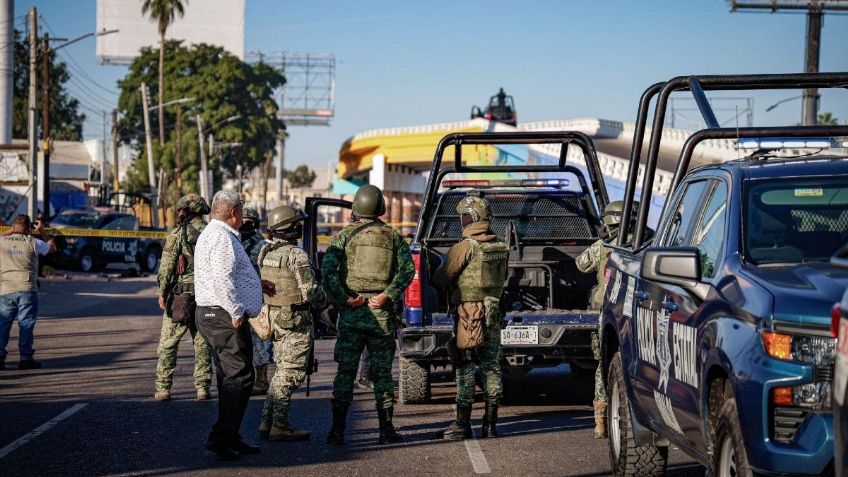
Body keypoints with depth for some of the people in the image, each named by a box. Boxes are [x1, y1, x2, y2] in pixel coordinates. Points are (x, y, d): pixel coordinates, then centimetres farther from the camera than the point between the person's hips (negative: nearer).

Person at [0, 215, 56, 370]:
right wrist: (42, 232, 30)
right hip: (27, 289, -2)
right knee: (26, 325, 3)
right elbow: (52, 247, 19)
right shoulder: (32, 242, 0)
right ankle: (26, 358, 3)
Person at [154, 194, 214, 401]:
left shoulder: (179, 233, -8)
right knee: (202, 343, 9)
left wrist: (162, 293, -3)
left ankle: (163, 388, 1)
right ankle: (202, 388, 7)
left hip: (181, 295, -4)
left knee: (168, 343, 3)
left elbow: (167, 266, -9)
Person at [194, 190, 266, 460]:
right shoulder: (222, 237, -15)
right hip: (225, 316, -11)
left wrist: (256, 284, 27)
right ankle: (221, 437, -15)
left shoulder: (213, 234, 20)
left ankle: (230, 439, 17)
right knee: (240, 377, -11)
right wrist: (236, 311, -19)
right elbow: (222, 280, -24)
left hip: (211, 315, 11)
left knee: (230, 379, 13)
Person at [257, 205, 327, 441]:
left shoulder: (265, 253, 7)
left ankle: (267, 422, 16)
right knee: (291, 373, -2)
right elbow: (311, 290, -19)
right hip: (296, 320, -8)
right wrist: (323, 302, 1)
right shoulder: (297, 255, -17)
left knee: (282, 370, 17)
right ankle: (280, 426, -2)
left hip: (274, 317, 8)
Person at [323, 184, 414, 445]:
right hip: (382, 315, 1)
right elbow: (408, 268, -7)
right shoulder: (392, 236, 6)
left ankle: (337, 430, 2)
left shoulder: (345, 235, 1)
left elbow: (328, 269, -12)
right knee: (382, 372, 8)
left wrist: (343, 298, -11)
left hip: (352, 314, -1)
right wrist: (387, 295, -11)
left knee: (345, 372, 4)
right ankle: (386, 429, 7)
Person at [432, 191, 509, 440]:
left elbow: (440, 279, -9)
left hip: (468, 314, -6)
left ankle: (463, 424, -2)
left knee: (465, 368, -3)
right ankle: (490, 424, 13)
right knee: (491, 366, 9)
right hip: (493, 312, 6)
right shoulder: (500, 247, 7)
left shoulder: (464, 247, -14)